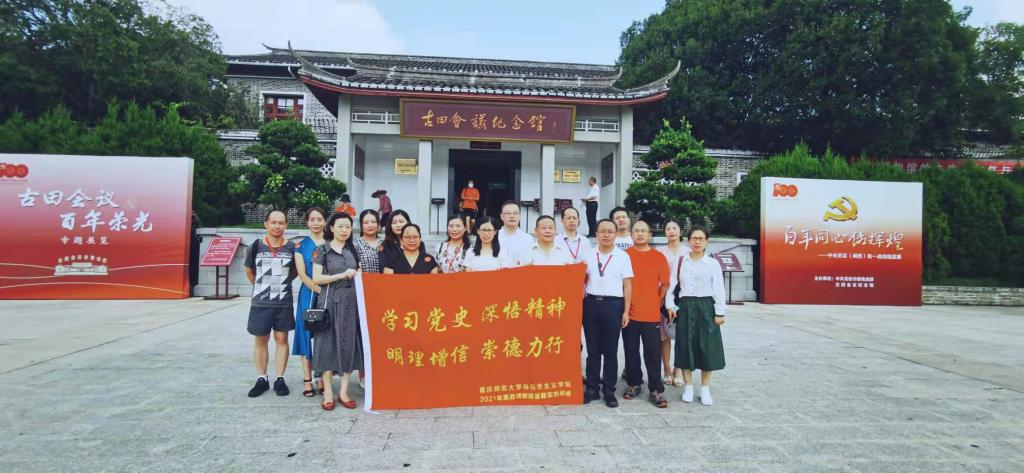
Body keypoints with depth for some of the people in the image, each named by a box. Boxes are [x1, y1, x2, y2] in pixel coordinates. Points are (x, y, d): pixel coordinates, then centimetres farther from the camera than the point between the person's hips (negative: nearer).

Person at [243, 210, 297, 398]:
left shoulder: (292, 248, -2)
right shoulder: (256, 246, -3)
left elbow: (296, 271, 12)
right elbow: (249, 271, 10)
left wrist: (281, 282, 6)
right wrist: (262, 285, 14)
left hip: (284, 303, 0)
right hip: (260, 303, 0)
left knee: (281, 339, 5)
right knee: (261, 340, 8)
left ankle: (280, 379, 14)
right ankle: (261, 379, 19)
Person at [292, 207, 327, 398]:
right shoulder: (301, 245, 3)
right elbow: (302, 275, -5)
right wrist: (320, 290, -17)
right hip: (308, 295, -1)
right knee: (307, 334, 2)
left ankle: (322, 378, 13)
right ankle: (307, 380, 8)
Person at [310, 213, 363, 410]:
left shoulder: (353, 250, 13)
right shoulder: (322, 250, 0)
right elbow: (316, 278, -6)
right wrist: (342, 275, -14)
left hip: (351, 302, 4)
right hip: (330, 302, -4)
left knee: (349, 343, 3)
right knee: (328, 344, -2)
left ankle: (344, 391, 11)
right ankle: (328, 393, 6)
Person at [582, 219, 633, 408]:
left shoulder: (623, 256, 2)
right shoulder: (588, 255, 8)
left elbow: (627, 285, 2)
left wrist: (626, 311, -3)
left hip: (613, 304, -2)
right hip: (591, 303, 2)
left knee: (610, 350, 5)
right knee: (592, 349, 8)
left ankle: (609, 390, 15)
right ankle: (592, 388, 17)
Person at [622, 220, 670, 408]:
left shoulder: (659, 257, 1)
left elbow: (665, 284, 9)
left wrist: (656, 303, 9)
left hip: (652, 314, -1)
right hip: (629, 313, 1)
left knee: (653, 353, 1)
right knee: (631, 352, 10)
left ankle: (656, 390, 9)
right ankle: (633, 384, 24)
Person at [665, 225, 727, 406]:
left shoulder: (713, 263, 1)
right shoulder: (681, 262, 6)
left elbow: (719, 289, -1)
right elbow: (672, 284, 6)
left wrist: (720, 312, -6)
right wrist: (670, 305, -3)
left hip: (706, 307, -1)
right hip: (685, 307, 2)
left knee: (707, 348, 2)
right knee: (685, 347, 4)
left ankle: (705, 389, 15)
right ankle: (688, 387, 18)